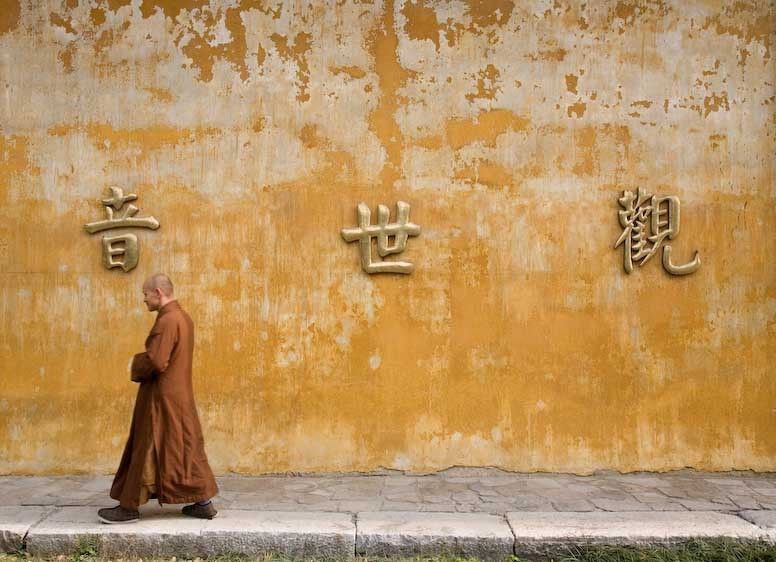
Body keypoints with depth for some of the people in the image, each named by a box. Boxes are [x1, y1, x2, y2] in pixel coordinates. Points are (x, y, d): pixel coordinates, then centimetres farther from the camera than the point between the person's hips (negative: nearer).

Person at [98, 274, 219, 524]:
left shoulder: (167, 320, -19)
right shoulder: (183, 317, 11)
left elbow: (155, 362, -25)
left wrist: (136, 364, -5)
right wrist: (144, 361, 8)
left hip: (162, 398, -9)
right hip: (180, 395, 9)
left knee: (146, 450, 1)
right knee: (185, 447, 13)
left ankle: (130, 507, 11)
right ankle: (203, 502, 15)